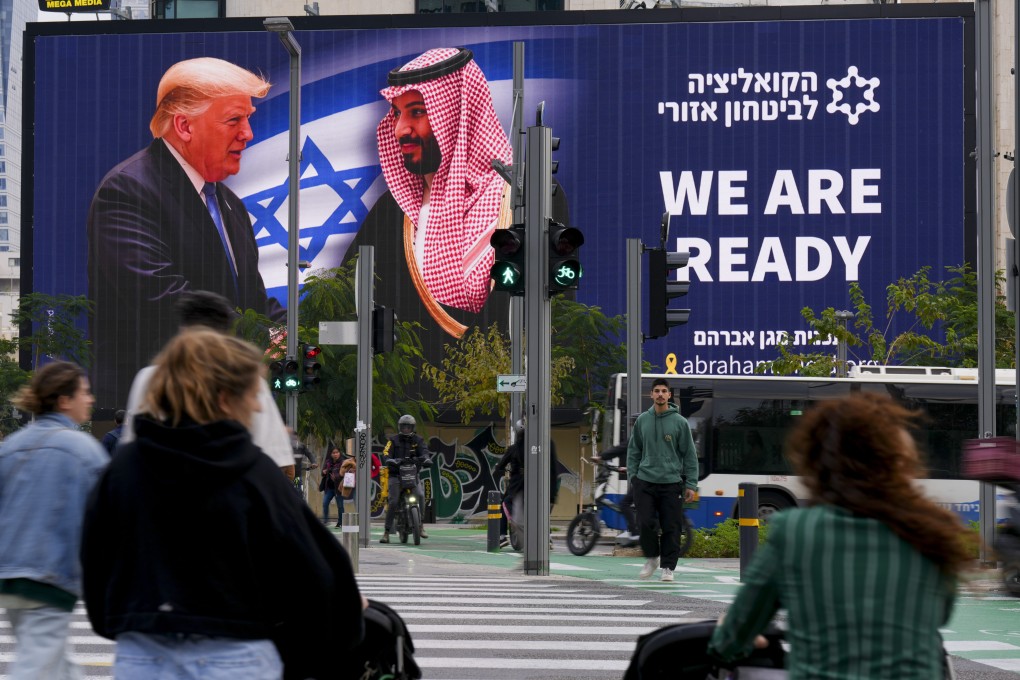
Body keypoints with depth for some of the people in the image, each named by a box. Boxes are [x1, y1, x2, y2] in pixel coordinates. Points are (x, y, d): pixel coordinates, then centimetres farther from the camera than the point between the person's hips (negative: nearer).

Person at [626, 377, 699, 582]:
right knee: (646, 524, -6)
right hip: (645, 482, 1)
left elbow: (690, 455, 2)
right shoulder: (642, 420, 8)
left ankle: (668, 567, 11)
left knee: (671, 528, 0)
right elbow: (633, 450, 15)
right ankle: (651, 558, 17)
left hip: (671, 483, -1)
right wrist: (632, 476, 6)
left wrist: (691, 484, -2)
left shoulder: (679, 422, 1)